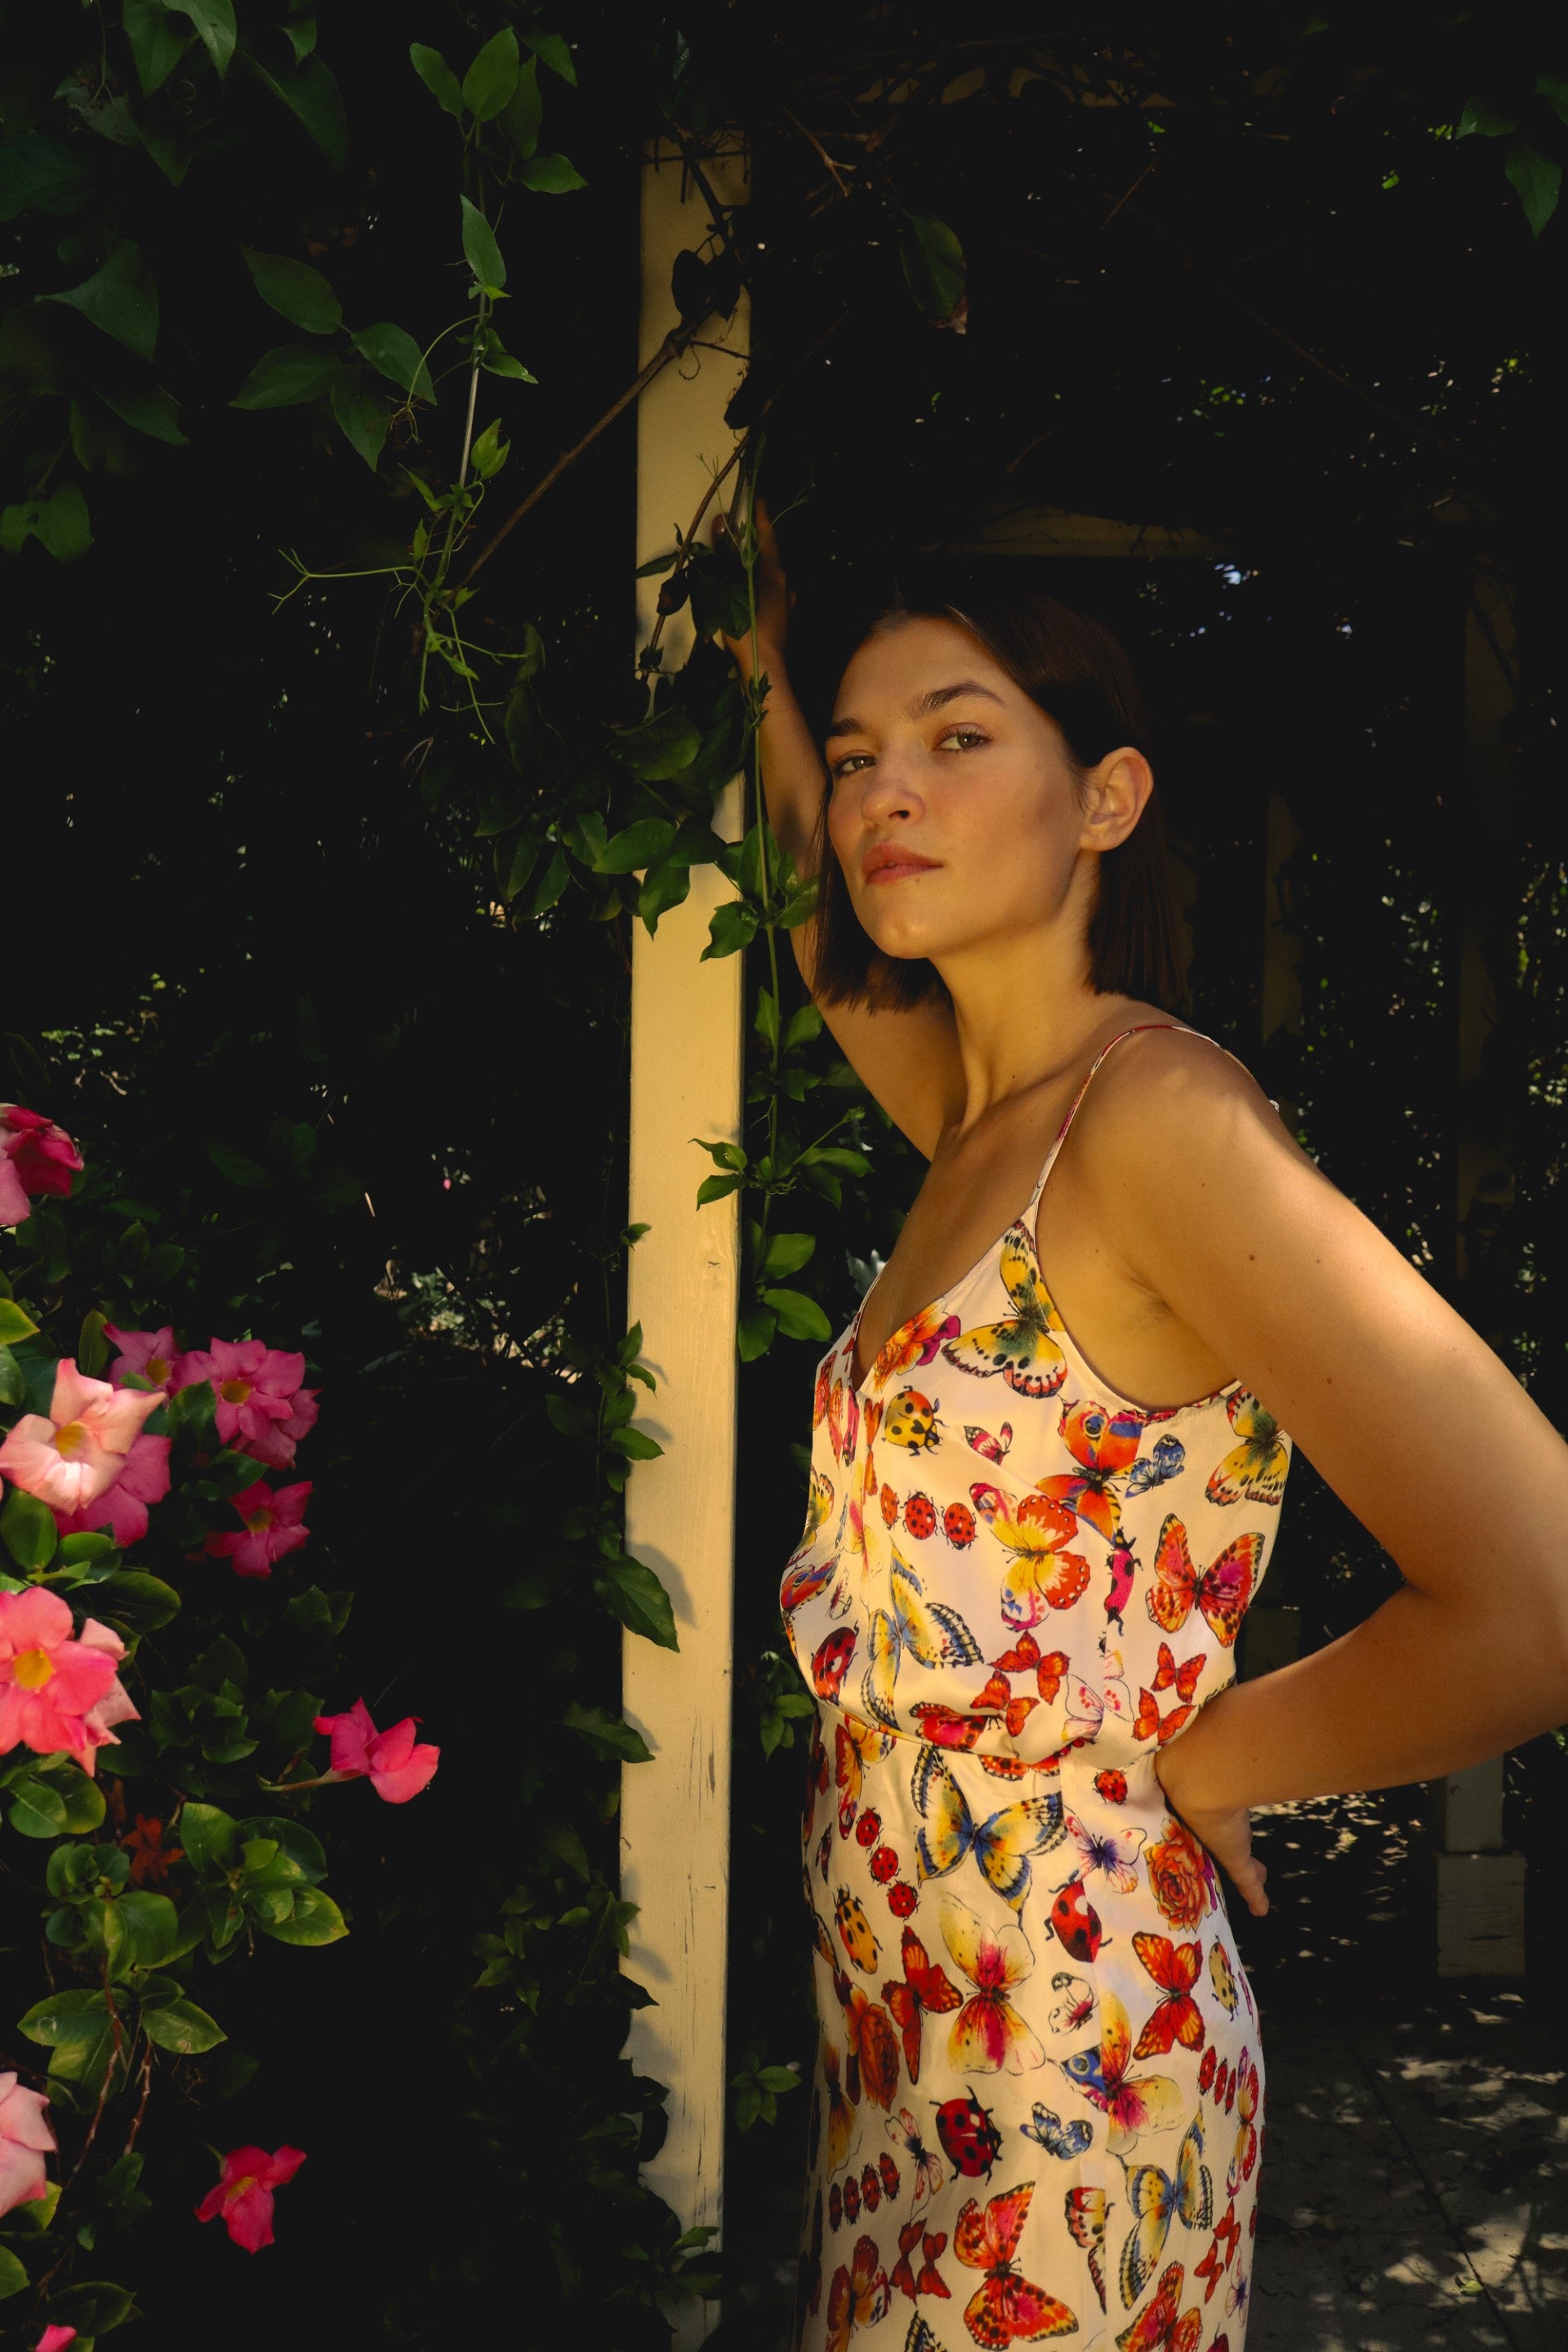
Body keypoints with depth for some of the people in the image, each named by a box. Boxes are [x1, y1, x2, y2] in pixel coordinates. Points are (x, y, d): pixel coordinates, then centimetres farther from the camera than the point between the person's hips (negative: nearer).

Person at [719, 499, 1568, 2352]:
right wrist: (773, 642, 24)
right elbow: (813, 866, 23)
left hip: (1068, 2055, -7)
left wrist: (1194, 1762, -14)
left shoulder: (1160, 1115, -21)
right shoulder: (976, 1124, 3)